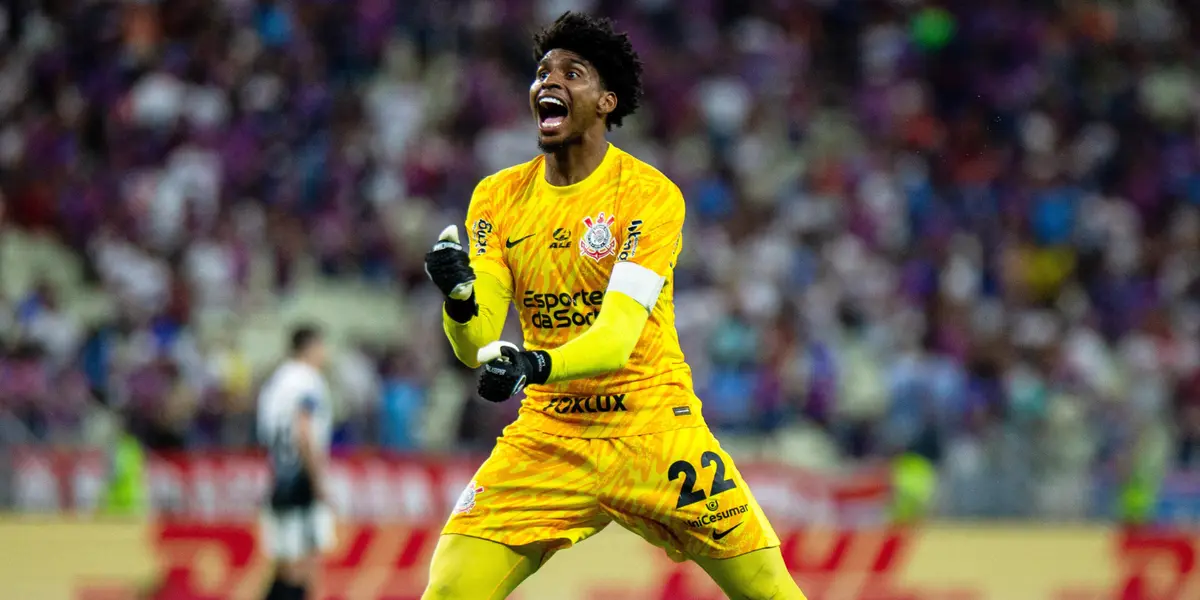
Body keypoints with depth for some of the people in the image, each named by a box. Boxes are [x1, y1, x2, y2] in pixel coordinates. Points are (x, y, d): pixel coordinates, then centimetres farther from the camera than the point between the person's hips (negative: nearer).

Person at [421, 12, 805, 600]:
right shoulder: (498, 197, 2)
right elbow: (476, 344, -5)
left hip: (654, 428, -2)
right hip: (547, 434, 3)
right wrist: (458, 295, -28)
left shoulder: (650, 193, -10)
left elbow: (617, 337, -22)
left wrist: (537, 364, -41)